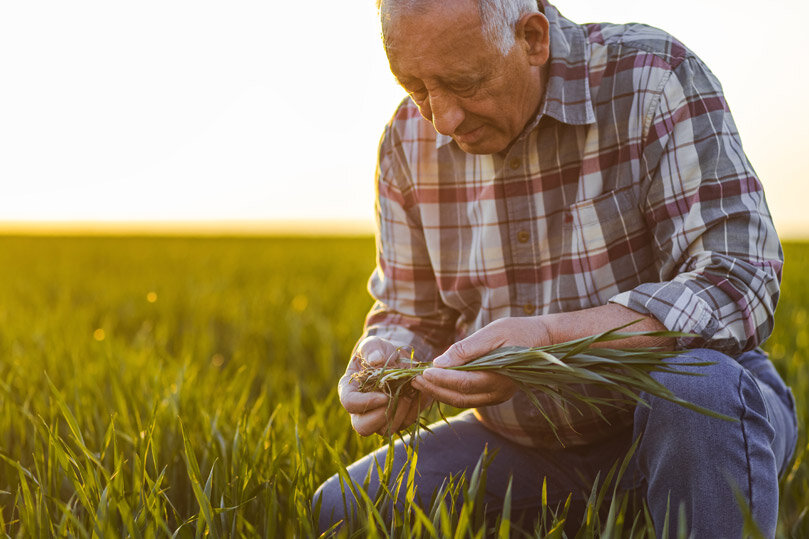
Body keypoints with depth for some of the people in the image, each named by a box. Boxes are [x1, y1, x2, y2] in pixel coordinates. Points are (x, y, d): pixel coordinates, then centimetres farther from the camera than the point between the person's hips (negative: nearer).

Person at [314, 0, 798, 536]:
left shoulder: (653, 76, -18)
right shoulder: (411, 140, -2)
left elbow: (739, 284, -26)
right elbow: (410, 315, 10)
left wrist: (550, 339, -38)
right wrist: (380, 363, -15)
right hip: (520, 442, 5)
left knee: (701, 388, -38)